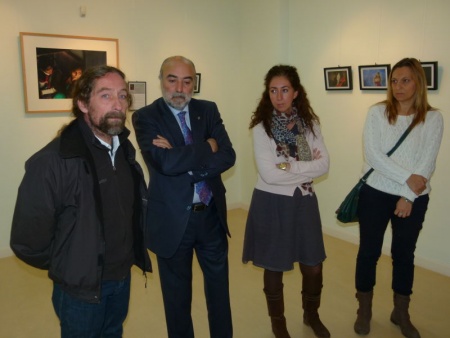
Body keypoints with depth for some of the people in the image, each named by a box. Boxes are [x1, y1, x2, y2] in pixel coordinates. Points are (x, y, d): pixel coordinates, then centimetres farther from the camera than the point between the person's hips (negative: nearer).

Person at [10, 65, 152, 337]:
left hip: (123, 276, 6)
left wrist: (124, 261, 9)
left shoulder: (125, 149, -3)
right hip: (81, 287, -5)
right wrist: (69, 267, -4)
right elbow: (28, 241, -19)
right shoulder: (51, 161, -24)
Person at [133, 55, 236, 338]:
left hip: (212, 215, 4)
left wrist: (185, 162, -21)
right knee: (177, 294, 17)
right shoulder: (146, 117, -10)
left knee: (219, 287, 21)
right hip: (173, 220, -3)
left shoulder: (208, 110, 1)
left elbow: (228, 156, -11)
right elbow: (165, 163, -26)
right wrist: (207, 147, -16)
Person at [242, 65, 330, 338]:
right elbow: (269, 174, -20)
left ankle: (311, 315, 42)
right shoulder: (261, 127, -12)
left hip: (304, 201, 3)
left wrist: (290, 166, -18)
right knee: (275, 267, 12)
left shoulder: (310, 123, 0)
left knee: (313, 266, 12)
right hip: (272, 204, -3)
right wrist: (307, 166, -13)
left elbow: (324, 165, -7)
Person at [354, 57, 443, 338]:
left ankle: (401, 313, 33)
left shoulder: (433, 118, -2)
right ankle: (364, 310, 28)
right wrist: (407, 177, -20)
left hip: (414, 199, 1)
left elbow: (427, 163, -7)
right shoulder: (377, 112, -4)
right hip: (376, 193, -1)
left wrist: (408, 197, -14)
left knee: (404, 253, 14)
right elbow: (373, 155, -13)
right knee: (369, 251, 8)